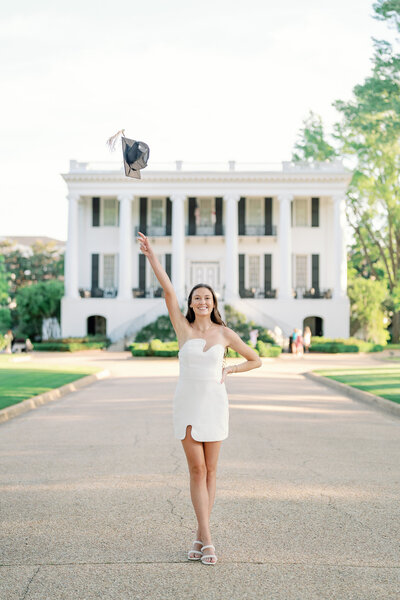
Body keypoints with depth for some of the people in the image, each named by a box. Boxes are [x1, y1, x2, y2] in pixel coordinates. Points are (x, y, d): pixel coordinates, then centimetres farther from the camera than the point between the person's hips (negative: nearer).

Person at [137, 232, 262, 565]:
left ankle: (200, 537, 16)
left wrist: (228, 371, -2)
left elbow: (255, 360, 12)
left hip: (214, 404, 1)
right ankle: (207, 540, -1)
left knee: (210, 470, 4)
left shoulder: (225, 333, 3)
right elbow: (168, 290, -9)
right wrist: (151, 255, -16)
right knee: (197, 470, -5)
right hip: (187, 404, -1)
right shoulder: (183, 328, 1)